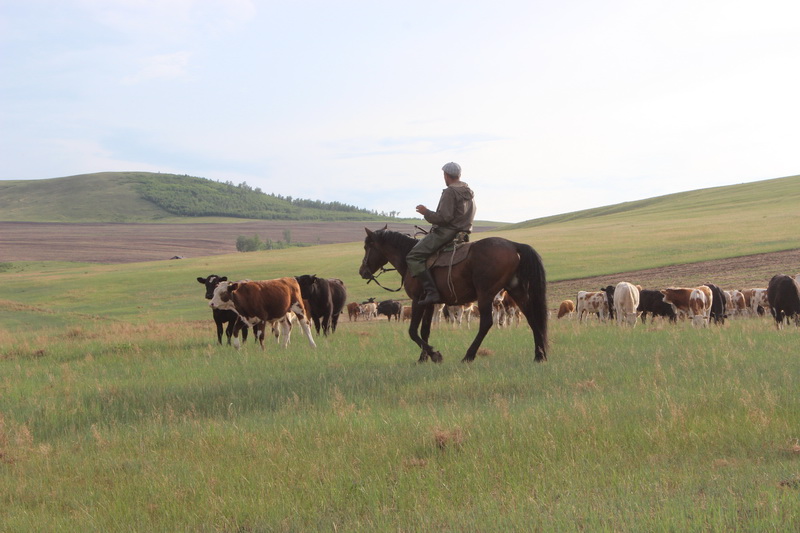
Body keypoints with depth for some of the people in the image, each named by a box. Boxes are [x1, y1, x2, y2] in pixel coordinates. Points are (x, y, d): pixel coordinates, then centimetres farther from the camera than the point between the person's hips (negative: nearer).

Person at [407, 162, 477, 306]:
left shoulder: (450, 192, -14)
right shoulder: (470, 193, 15)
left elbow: (444, 217, -22)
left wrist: (426, 212, -8)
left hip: (445, 233, -10)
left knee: (413, 257, -13)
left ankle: (431, 291, -27)